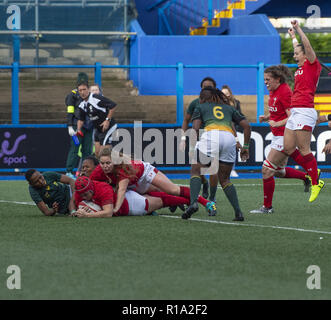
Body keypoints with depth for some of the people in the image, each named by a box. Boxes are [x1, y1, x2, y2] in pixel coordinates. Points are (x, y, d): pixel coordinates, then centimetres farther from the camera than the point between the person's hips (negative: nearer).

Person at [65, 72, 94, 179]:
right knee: (75, 149, -10)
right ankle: (69, 172, -9)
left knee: (87, 150, 4)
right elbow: (69, 112, -5)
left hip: (88, 126, 6)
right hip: (77, 126, -6)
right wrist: (70, 127, -13)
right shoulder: (73, 95, 0)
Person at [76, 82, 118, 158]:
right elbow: (81, 119, 14)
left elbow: (113, 106, -23)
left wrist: (107, 120, -23)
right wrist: (78, 130, -2)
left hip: (108, 127, -8)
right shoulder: (82, 105, 3)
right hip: (98, 129, 8)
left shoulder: (96, 98, -22)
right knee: (97, 153, 8)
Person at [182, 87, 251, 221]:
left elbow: (195, 128, 7)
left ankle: (193, 203, -19)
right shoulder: (229, 108, 32)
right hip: (230, 138, 4)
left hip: (210, 135, -4)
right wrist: (245, 146, 24)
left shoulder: (200, 108, 24)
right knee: (224, 179, 17)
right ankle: (238, 212, 3)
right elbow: (246, 125, 22)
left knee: (195, 170, 6)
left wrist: (193, 148, 9)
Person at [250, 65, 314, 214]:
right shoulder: (273, 91, 10)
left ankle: (267, 207, -1)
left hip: (284, 137, -10)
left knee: (267, 169, -9)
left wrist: (277, 123, -31)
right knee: (279, 171, 17)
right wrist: (266, 117, 5)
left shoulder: (285, 92, -19)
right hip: (277, 136, 10)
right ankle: (307, 177, 33)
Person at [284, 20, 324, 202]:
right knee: (288, 148, 6)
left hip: (304, 111, -9)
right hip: (295, 112, 9)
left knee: (304, 149, -10)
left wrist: (298, 28, -11)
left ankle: (316, 182, -4)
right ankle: (312, 172, 17)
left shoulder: (312, 64, -1)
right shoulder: (301, 67, 19)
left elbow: (307, 45, -15)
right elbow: (299, 49, 39)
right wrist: (293, 36, 51)